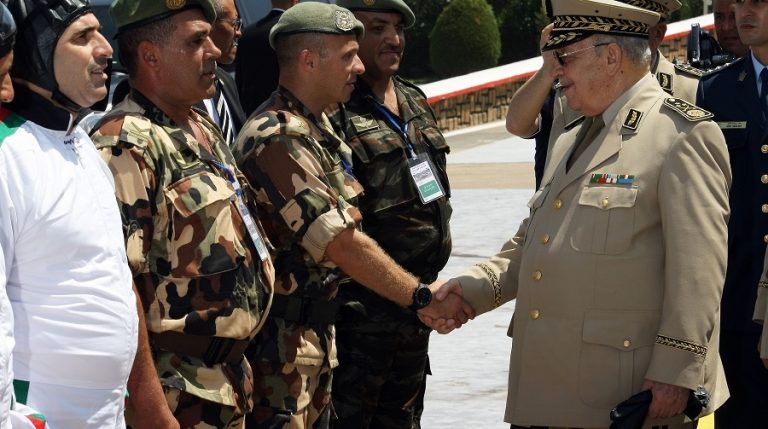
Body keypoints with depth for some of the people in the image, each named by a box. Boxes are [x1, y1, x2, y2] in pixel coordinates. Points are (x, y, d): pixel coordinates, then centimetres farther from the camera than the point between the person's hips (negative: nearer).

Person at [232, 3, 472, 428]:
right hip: (280, 341, -10)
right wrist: (423, 297, -15)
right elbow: (342, 245, -23)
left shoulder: (317, 125, 12)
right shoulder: (278, 138, -21)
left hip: (315, 331, 10)